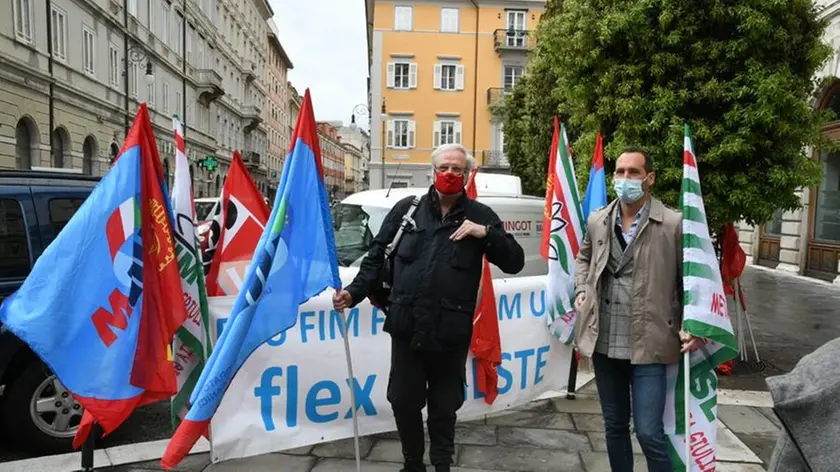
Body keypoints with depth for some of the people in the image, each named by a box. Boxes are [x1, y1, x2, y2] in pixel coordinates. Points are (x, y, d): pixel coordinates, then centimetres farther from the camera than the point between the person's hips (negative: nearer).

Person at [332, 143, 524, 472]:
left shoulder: (481, 216, 4)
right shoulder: (406, 209, 6)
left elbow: (515, 263, 1)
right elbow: (377, 257, 9)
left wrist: (486, 234, -13)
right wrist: (354, 292, -3)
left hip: (450, 331, -1)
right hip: (406, 326, 2)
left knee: (444, 407, 12)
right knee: (403, 401, 12)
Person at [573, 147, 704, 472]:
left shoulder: (673, 224, -8)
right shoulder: (597, 221, 5)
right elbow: (583, 258, 23)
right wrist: (581, 291, 9)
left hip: (648, 345, -4)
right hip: (604, 343, 4)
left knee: (649, 432, -2)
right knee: (614, 426, 18)